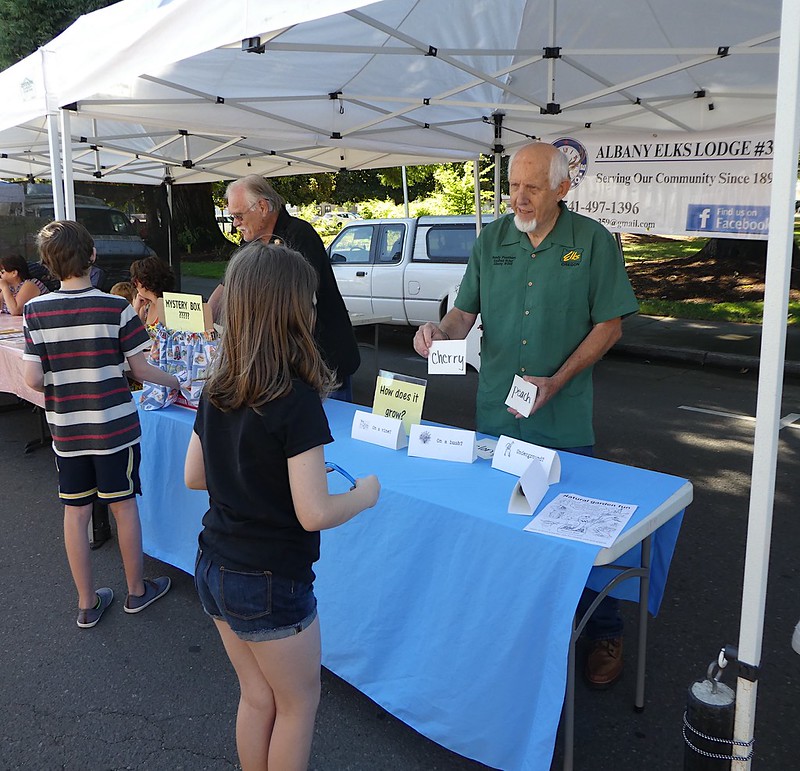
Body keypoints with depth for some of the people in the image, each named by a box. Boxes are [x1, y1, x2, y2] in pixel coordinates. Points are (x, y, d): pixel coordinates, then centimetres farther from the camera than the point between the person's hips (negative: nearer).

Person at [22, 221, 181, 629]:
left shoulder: (35, 310, -6)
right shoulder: (116, 307, -13)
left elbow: (33, 379, -8)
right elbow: (139, 369, -7)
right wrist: (172, 381, 11)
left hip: (65, 430, 2)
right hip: (115, 426, -2)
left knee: (75, 511, 13)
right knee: (124, 504, 12)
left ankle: (87, 603, 25)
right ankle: (137, 590, 28)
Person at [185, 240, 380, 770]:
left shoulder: (217, 390, -2)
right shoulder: (297, 400, -24)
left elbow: (194, 477, 8)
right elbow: (314, 514, -24)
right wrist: (365, 493, -6)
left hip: (214, 569, 7)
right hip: (270, 584, -7)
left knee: (257, 698, 24)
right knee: (299, 705, 17)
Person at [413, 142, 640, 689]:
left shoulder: (593, 241, -5)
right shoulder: (492, 240, 4)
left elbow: (609, 324, -3)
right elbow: (466, 312, 8)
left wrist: (557, 381, -13)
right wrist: (440, 330, -16)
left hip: (564, 418, -3)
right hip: (495, 412, 4)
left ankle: (605, 633, 24)